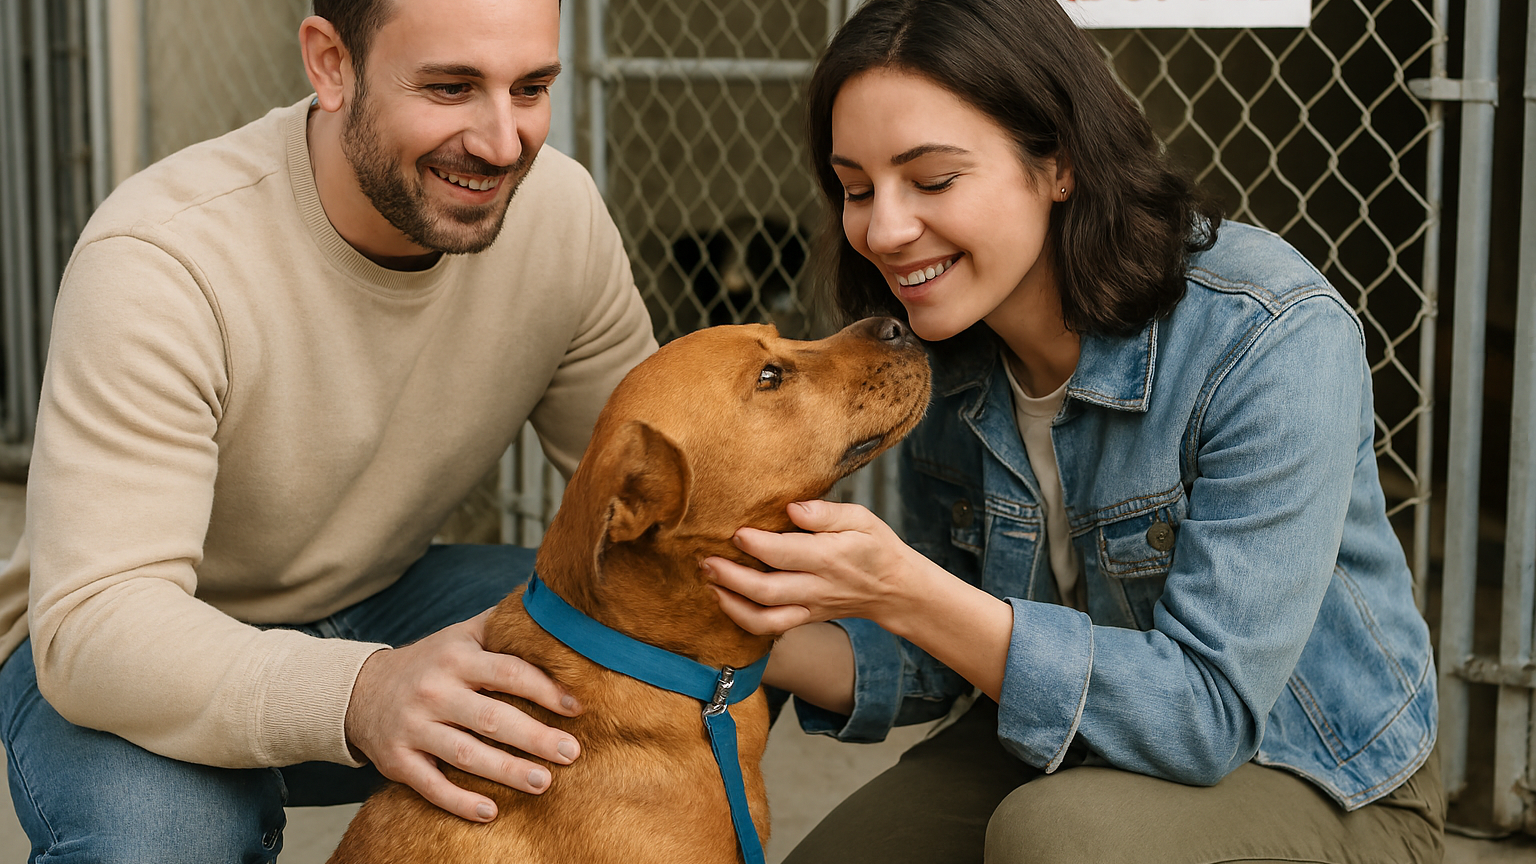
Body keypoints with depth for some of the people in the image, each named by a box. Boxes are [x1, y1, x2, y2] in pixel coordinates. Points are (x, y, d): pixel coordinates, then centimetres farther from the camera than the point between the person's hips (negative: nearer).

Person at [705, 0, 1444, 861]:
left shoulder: (1274, 338, -27)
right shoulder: (947, 356, -6)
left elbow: (1207, 710, -29)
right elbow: (945, 662, 2)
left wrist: (906, 594, -37)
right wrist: (766, 642, -18)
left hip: (1318, 786, -5)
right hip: (1075, 745, 5)